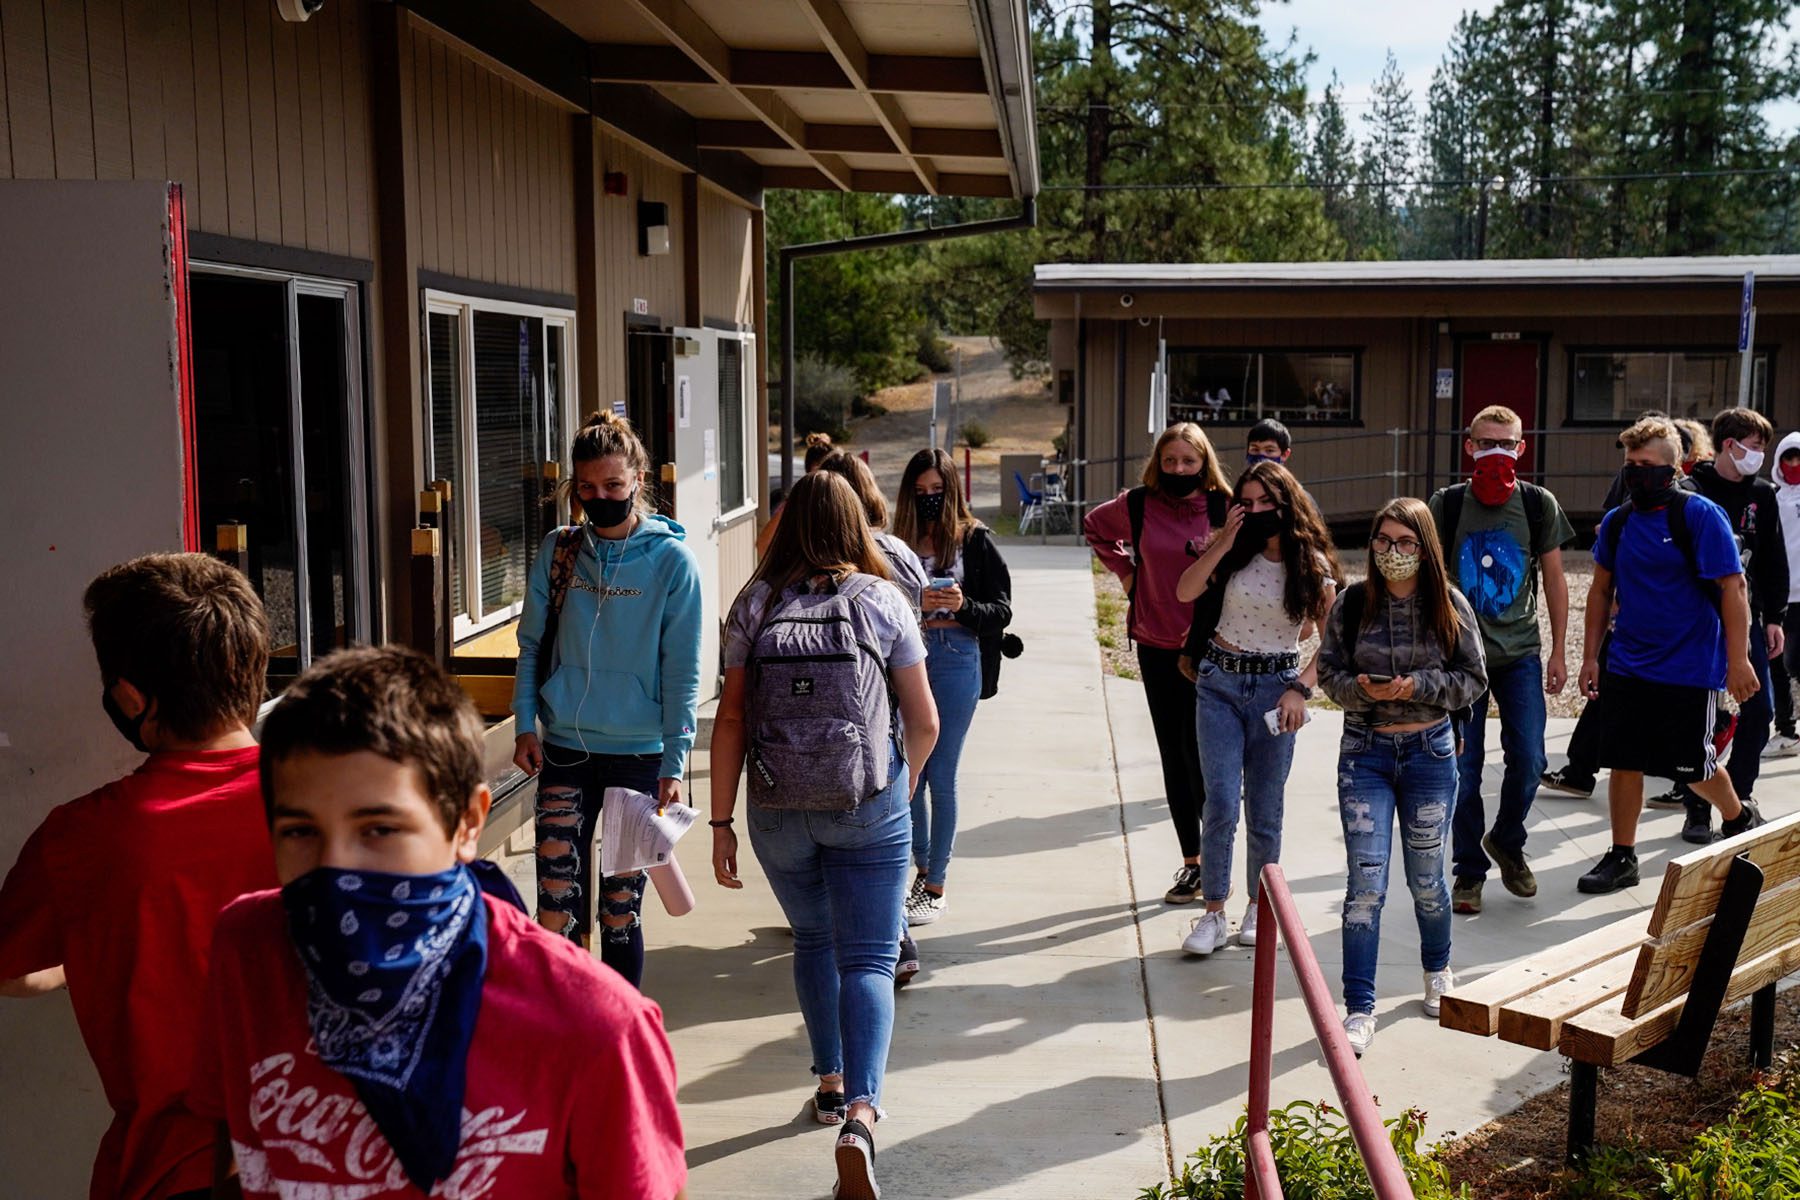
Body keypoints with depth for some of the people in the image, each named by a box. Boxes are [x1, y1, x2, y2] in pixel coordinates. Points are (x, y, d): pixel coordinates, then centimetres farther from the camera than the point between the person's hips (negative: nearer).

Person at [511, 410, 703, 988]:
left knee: (621, 909, 7)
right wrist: (525, 725, -1)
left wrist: (674, 762, -8)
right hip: (565, 750, 2)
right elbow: (532, 645, 10)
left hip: (638, 755, -2)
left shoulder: (671, 559, -5)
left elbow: (682, 670, -4)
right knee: (556, 906, -2)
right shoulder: (557, 552, 4)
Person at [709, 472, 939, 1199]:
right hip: (869, 809, -2)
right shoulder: (881, 601, -2)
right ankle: (861, 1113, -15)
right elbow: (924, 722, 0)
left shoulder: (756, 604, 0)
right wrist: (901, 786, 18)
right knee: (868, 960, 2)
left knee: (812, 940, 24)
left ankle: (830, 1083, 33)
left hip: (778, 810, 2)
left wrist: (721, 823, 3)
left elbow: (731, 720, -3)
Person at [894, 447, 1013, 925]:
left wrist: (963, 607, -20)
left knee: (941, 778, 2)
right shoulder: (898, 542, 4)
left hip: (956, 665, -3)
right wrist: (913, 605, -15)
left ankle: (936, 886, 13)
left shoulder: (974, 540, -2)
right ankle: (921, 871, 28)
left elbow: (1002, 610, -2)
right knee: (909, 774, 10)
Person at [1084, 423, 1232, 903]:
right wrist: (1125, 569, 9)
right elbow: (1094, 526, 19)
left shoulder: (1223, 509, -5)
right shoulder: (1138, 505, 0)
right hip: (1156, 647, 3)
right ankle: (1191, 862, 19)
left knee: (1199, 752, -6)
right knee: (1173, 756, 8)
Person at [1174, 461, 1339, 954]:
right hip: (1219, 684, 1)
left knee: (1265, 811, 5)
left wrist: (1300, 688, -9)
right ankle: (1214, 913, 4)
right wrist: (1223, 542, -17)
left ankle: (1259, 907, 23)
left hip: (1275, 688, 0)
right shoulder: (1235, 554, 2)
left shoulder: (1312, 565, -2)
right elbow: (1185, 592, -12)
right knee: (1222, 805, -6)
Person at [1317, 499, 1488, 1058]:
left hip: (1430, 753, 1)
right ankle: (1359, 1009, 0)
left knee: (1426, 878, 15)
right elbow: (1328, 671, 1)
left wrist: (1419, 685, -17)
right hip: (1364, 753, 0)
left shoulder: (1450, 607, -4)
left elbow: (1473, 678, -1)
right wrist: (1361, 689, -20)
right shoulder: (1351, 604, -4)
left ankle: (1438, 969, 44)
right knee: (1365, 882, -7)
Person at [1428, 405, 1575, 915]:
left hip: (1521, 653, 1)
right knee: (1464, 768, 1)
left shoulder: (1539, 504, 1)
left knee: (1528, 761, -1)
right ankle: (1469, 870, 16)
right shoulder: (1446, 504, -2)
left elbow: (1554, 578, 8)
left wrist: (1558, 652, 6)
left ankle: (1506, 841, 27)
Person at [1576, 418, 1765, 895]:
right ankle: (1622, 858, 16)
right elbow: (1602, 590, 14)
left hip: (1689, 669, -4)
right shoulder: (1617, 521, 4)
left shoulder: (1700, 515, -11)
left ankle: (1740, 819, 36)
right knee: (1624, 762, 5)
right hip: (1627, 666, 4)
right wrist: (1590, 656, 11)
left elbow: (1733, 590, -11)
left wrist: (1737, 660, -14)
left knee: (1692, 767, 7)